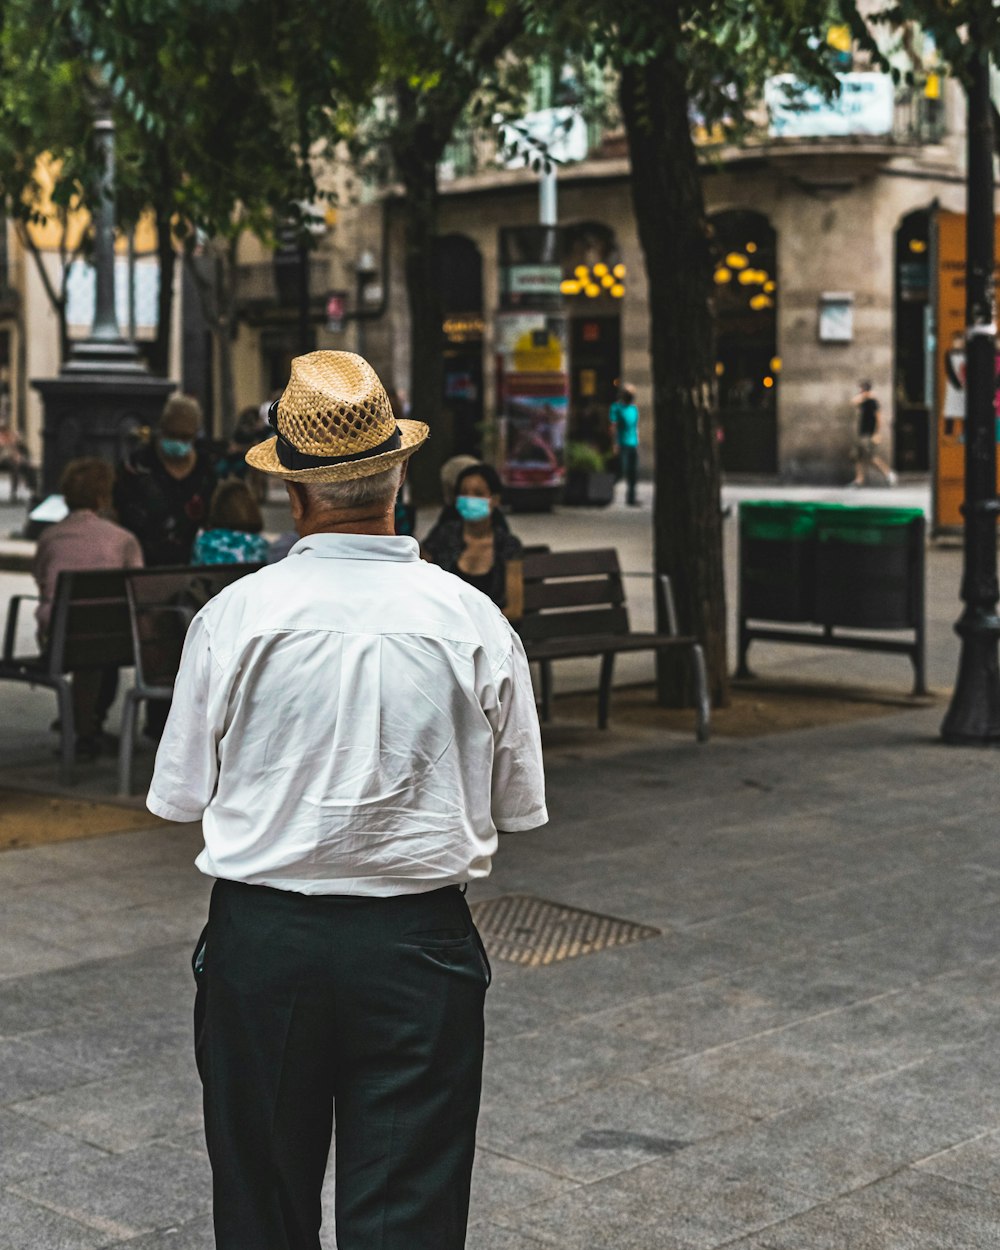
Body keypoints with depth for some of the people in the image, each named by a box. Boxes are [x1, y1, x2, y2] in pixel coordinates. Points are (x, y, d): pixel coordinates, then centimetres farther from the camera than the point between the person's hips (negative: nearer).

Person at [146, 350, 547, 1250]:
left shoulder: (234, 616, -8)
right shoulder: (474, 622, -6)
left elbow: (179, 795, 0)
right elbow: (520, 805, 3)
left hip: (260, 940, 0)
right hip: (418, 944, 0)